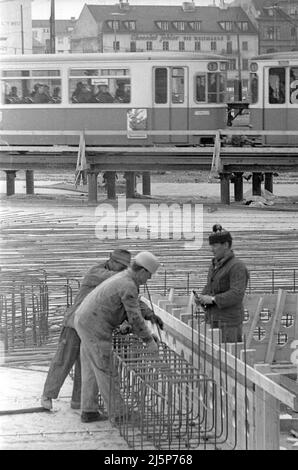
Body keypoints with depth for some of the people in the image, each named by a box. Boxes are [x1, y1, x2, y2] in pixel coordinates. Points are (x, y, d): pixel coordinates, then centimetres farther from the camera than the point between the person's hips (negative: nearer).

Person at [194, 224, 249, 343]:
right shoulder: (216, 264, 14)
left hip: (229, 320, -8)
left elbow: (237, 294, -22)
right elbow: (209, 287, 23)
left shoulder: (237, 267, -13)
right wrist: (202, 298, 2)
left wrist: (212, 299, -22)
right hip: (215, 319, 8)